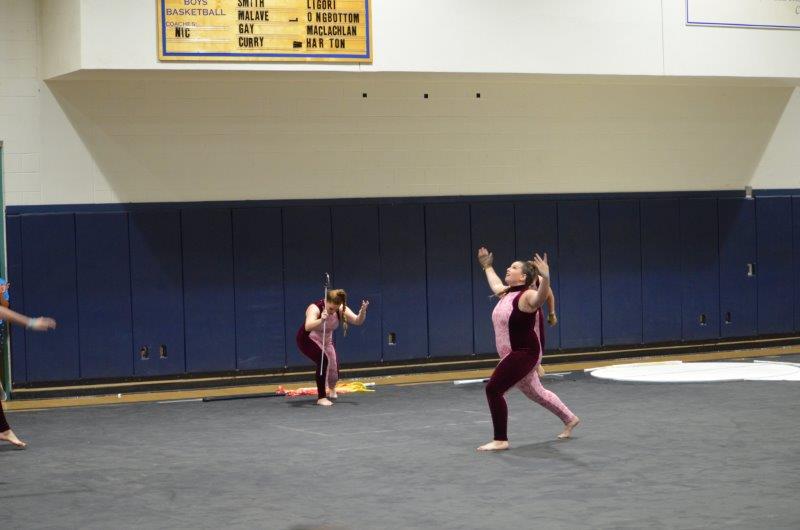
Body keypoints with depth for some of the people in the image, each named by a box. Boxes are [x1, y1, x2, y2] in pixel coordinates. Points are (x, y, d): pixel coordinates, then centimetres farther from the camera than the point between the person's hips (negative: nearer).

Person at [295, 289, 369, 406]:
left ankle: (331, 388, 38)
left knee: (334, 368, -2)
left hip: (327, 340, 5)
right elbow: (308, 327, -52)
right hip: (308, 340, -5)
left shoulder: (341, 309, -19)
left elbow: (357, 321, -26)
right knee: (323, 360, -29)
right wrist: (321, 320, -71)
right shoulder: (315, 308, -34)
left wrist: (362, 312, -47)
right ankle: (321, 398, -17)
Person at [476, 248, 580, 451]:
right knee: (535, 392, 23)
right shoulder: (506, 294, 9)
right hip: (514, 356, 10)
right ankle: (570, 419, 42)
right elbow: (495, 284, 34)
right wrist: (487, 267, 47)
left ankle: (500, 440, -9)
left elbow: (542, 296, -42)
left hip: (524, 354, -10)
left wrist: (545, 278, -61)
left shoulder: (527, 296, -18)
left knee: (493, 389, -16)